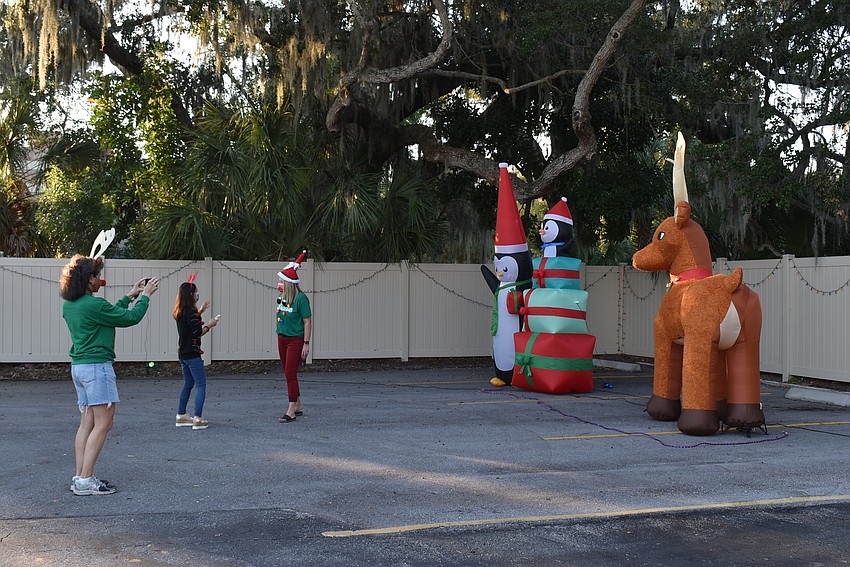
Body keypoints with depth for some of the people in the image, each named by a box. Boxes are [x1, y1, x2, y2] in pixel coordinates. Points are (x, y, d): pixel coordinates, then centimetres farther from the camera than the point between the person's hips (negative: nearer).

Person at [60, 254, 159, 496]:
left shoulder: (70, 305, 11)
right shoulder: (93, 304, -17)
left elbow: (110, 314, 21)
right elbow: (130, 318, -10)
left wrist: (130, 296, 24)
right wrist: (145, 296, 4)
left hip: (78, 366, 9)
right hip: (97, 366, -9)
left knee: (87, 423, 11)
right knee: (103, 423, -5)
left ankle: (80, 477, 11)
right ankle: (85, 480, -8)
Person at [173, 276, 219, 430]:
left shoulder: (180, 312, 9)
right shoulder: (191, 312, -18)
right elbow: (198, 333, -17)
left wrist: (200, 311, 20)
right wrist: (209, 325, -3)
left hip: (182, 353, 9)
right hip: (192, 354, -9)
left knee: (188, 384, 18)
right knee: (201, 384, -6)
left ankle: (181, 416, 20)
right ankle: (197, 419, -13)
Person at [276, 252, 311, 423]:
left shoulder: (300, 298, -15)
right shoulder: (281, 297, 6)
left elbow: (307, 321, -15)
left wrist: (306, 344, -17)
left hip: (296, 340, -8)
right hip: (282, 339, 8)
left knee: (290, 374, -10)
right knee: (288, 374, 13)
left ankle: (291, 412, -7)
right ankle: (298, 406, 24)